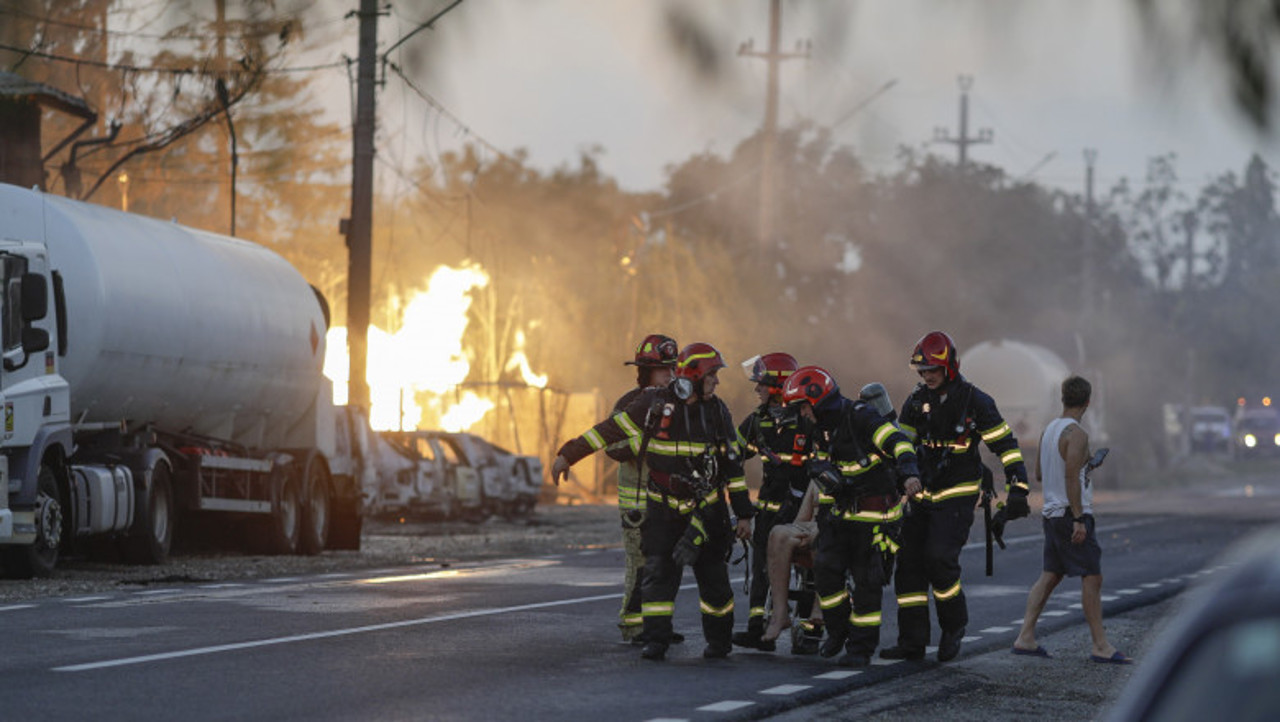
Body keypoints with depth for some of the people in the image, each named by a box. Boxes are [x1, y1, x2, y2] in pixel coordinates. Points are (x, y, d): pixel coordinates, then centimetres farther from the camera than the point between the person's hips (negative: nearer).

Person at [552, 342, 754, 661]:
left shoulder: (717, 411, 1)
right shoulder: (652, 405, -6)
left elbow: (733, 464, 6)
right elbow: (610, 430, -3)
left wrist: (743, 513, 5)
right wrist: (568, 454, -6)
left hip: (707, 510, 1)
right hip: (663, 507, -1)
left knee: (713, 576, 2)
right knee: (659, 572, -8)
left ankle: (719, 640, 17)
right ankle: (656, 641, -3)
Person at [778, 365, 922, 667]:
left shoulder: (860, 417, -17)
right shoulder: (821, 430, 10)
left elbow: (897, 441, -27)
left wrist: (909, 473, -43)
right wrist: (823, 513, 17)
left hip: (875, 514, -7)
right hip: (842, 512, 7)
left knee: (867, 580, -4)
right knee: (826, 569, -2)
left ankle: (862, 647, 5)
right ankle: (838, 630, 18)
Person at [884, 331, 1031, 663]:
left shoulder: (975, 402, -8)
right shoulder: (916, 401, 7)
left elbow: (1005, 444, -6)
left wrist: (1017, 489, -11)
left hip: (957, 496, -6)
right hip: (921, 495, 6)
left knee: (940, 558, -19)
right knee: (909, 563, 0)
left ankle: (954, 625, 4)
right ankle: (912, 641, 5)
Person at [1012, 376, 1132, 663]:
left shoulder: (1048, 431, 11)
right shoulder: (1076, 434, -15)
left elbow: (1039, 475, 20)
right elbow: (1071, 477, -22)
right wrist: (1079, 519, -22)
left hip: (1052, 512, 9)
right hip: (1072, 513, -9)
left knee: (1050, 575, 11)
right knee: (1092, 577, -6)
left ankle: (1025, 637, 6)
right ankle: (1101, 646, -6)